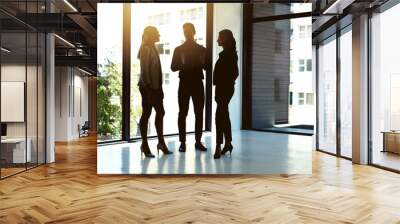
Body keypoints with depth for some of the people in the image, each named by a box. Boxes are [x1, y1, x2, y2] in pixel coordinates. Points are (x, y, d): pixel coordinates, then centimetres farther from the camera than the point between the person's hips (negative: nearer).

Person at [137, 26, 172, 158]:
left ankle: (161, 143, 19)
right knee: (146, 114, -2)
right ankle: (144, 145, 9)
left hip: (155, 86, 9)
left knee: (160, 112, 10)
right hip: (148, 87, -9)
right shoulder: (145, 49, -11)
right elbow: (144, 70, -17)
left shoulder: (153, 48, 15)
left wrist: (159, 87, 13)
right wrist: (148, 87, -19)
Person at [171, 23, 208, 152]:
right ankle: (182, 142, 0)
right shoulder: (178, 49, 9)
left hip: (198, 83, 1)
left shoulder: (201, 49, 12)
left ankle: (198, 141, 6)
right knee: (183, 113, -3)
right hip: (184, 83, -1)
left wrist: (201, 62, -13)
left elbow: (206, 66, 8)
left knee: (199, 113, 0)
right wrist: (182, 64, -16)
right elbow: (173, 67, 4)